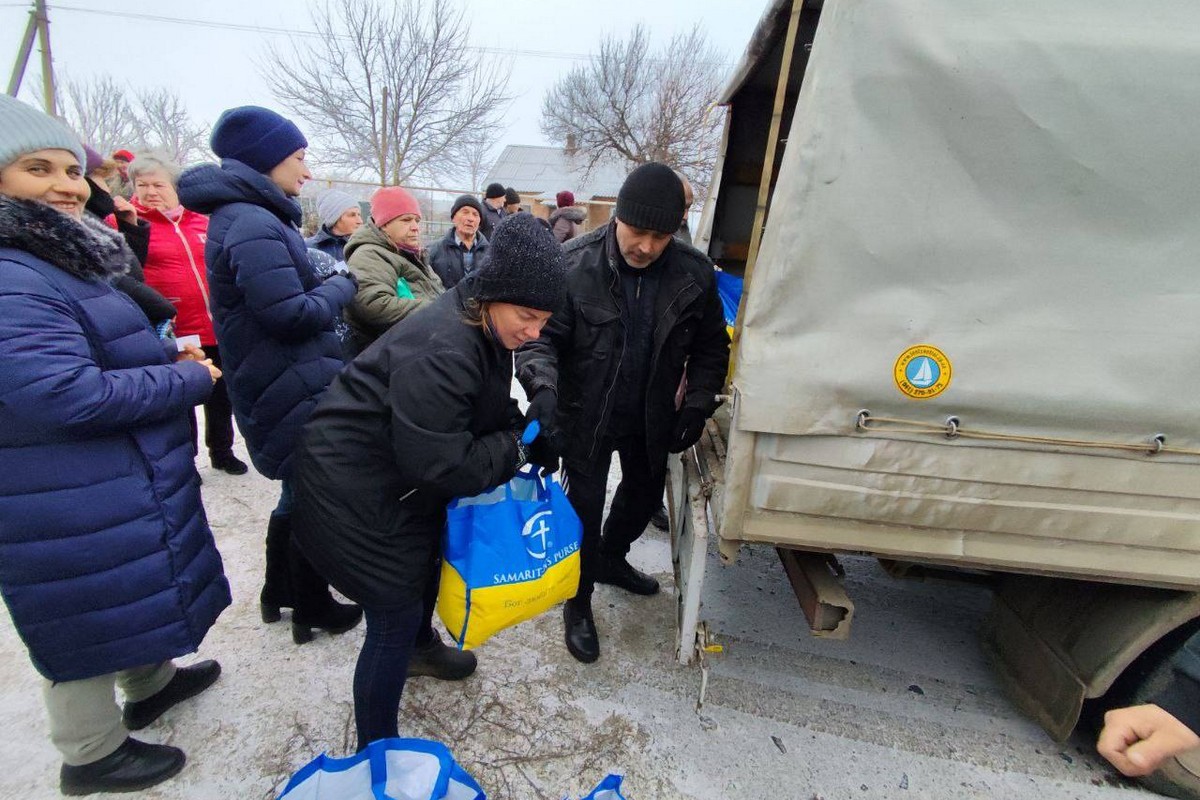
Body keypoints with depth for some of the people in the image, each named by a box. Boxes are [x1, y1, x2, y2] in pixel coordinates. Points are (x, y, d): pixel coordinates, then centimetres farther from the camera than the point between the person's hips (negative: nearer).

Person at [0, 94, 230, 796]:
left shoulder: (60, 260, 9)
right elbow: (66, 395, -30)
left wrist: (167, 360, 4)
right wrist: (191, 380, -19)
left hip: (124, 487, 10)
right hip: (76, 511, -10)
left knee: (134, 599, 27)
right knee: (93, 621, 11)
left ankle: (150, 684, 51)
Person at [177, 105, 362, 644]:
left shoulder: (244, 216, 14)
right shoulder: (254, 225, -19)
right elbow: (289, 313, -24)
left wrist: (327, 282, 6)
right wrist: (341, 286, -9)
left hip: (284, 385, 10)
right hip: (293, 391, -10)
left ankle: (279, 593, 39)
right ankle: (311, 609, 23)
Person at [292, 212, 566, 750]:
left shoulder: (487, 329, -3)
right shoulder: (440, 353, -35)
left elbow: (497, 413, 7)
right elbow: (442, 465, -32)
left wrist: (538, 448, -8)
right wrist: (517, 448, -20)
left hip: (400, 477, 10)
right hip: (354, 490, -10)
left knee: (428, 553, 29)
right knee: (395, 618, 0)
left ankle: (420, 647, 60)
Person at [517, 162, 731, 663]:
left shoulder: (694, 274, -12)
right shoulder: (575, 264, -21)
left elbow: (710, 347, 1)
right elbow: (541, 335, -19)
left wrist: (697, 405, -7)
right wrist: (542, 386, -37)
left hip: (651, 418, 5)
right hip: (586, 416, -4)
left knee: (644, 496, 23)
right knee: (585, 505, 4)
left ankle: (610, 559, 54)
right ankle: (579, 601, 30)